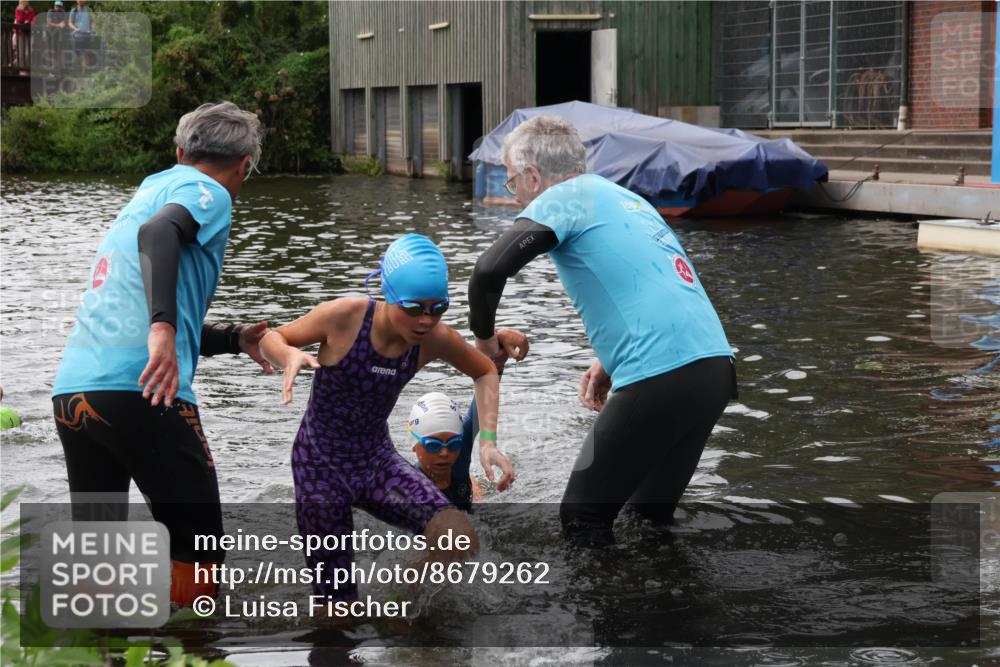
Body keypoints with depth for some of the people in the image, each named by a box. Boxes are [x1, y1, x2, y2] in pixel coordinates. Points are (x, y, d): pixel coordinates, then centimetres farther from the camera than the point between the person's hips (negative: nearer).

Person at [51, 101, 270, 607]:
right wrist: (163, 327, -32)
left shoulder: (149, 190, 28)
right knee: (196, 545, 2)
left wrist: (235, 340, 39)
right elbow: (159, 233, -21)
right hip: (140, 390, -8)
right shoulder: (207, 192, 4)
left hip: (71, 388, 8)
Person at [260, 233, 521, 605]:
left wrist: (488, 441, -4)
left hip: (377, 459, 3)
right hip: (320, 464, -2)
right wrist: (290, 357, -31)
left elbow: (485, 372, 8)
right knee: (338, 602, -1)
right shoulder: (345, 317, -21)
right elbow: (271, 339, -7)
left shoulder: (434, 340, -13)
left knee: (458, 538, -23)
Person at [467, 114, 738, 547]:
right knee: (651, 513, 23)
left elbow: (490, 270, -13)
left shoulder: (562, 199, 0)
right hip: (716, 365, 8)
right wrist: (612, 362, 26)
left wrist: (484, 339, 4)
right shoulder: (625, 197, 25)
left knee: (583, 520, 5)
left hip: (661, 378, -8)